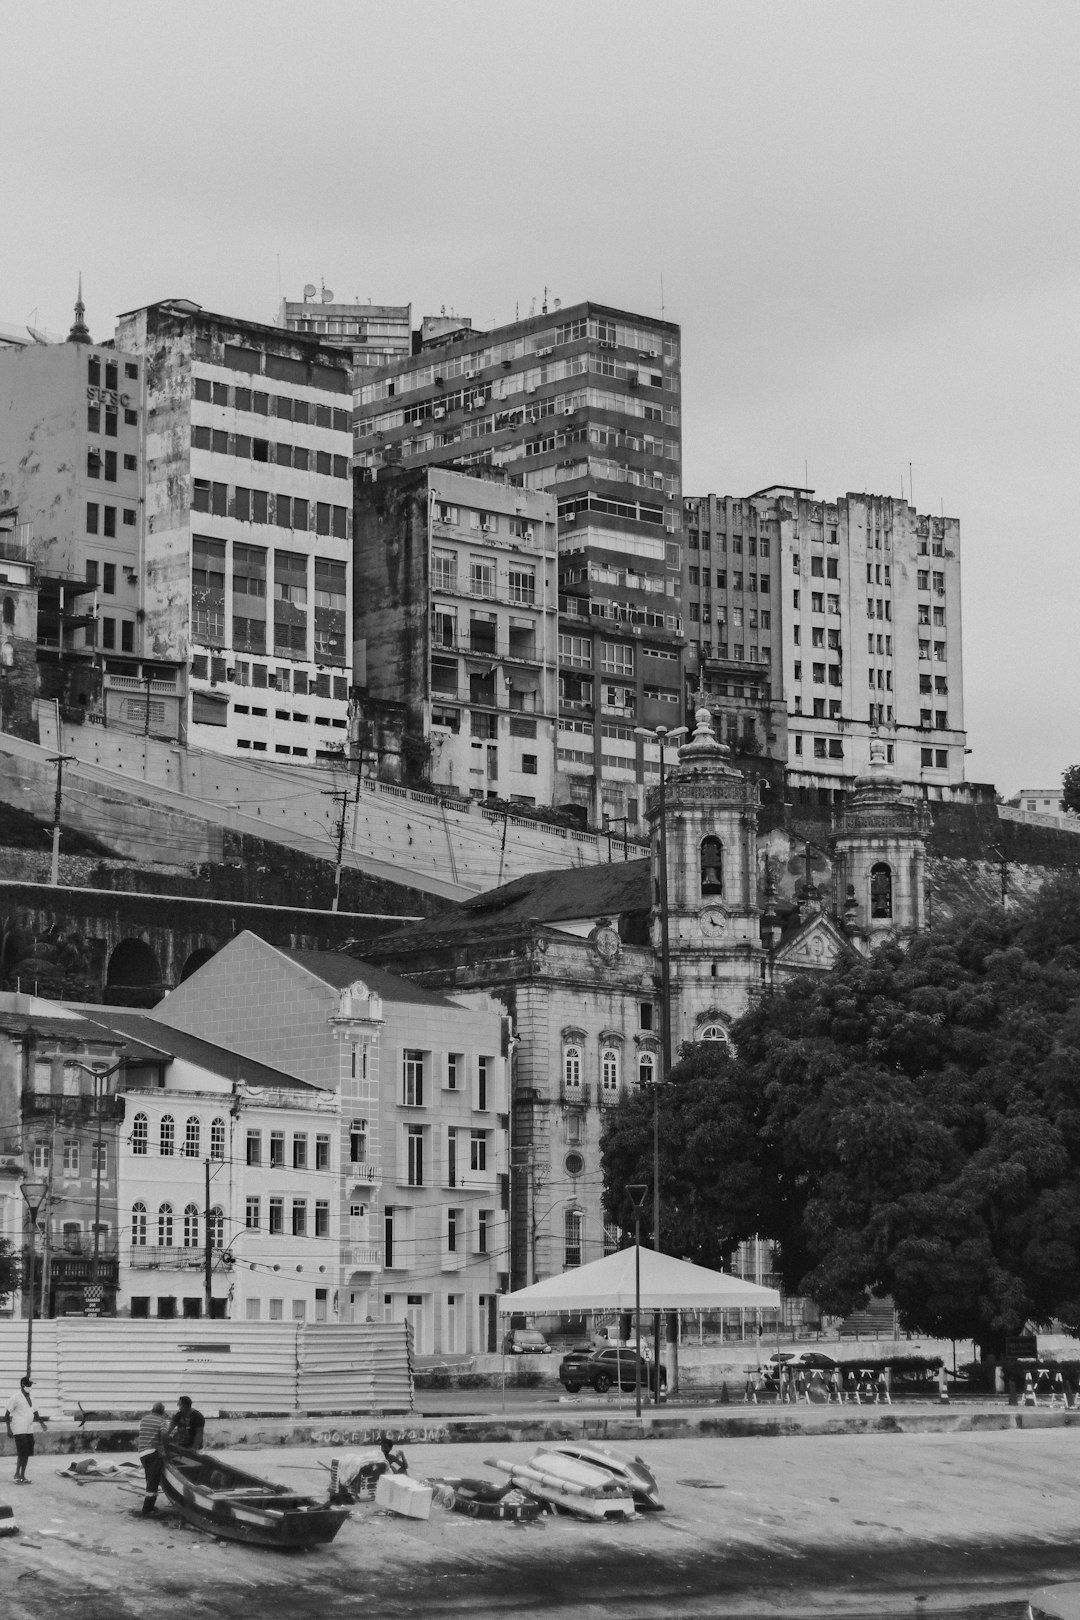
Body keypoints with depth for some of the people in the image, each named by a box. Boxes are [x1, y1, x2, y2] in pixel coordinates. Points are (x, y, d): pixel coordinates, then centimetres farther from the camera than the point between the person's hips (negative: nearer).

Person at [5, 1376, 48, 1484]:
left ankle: (22, 1475, 14)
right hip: (19, 1431, -7)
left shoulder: (31, 1397, 13)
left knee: (27, 1453, 7)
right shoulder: (16, 1398, -9)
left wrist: (41, 1422, 3)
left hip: (29, 1430, 7)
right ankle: (17, 1474, -1)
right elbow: (7, 1414, -7)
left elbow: (35, 1412, 21)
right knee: (22, 1453, -11)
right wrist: (9, 1429, -14)